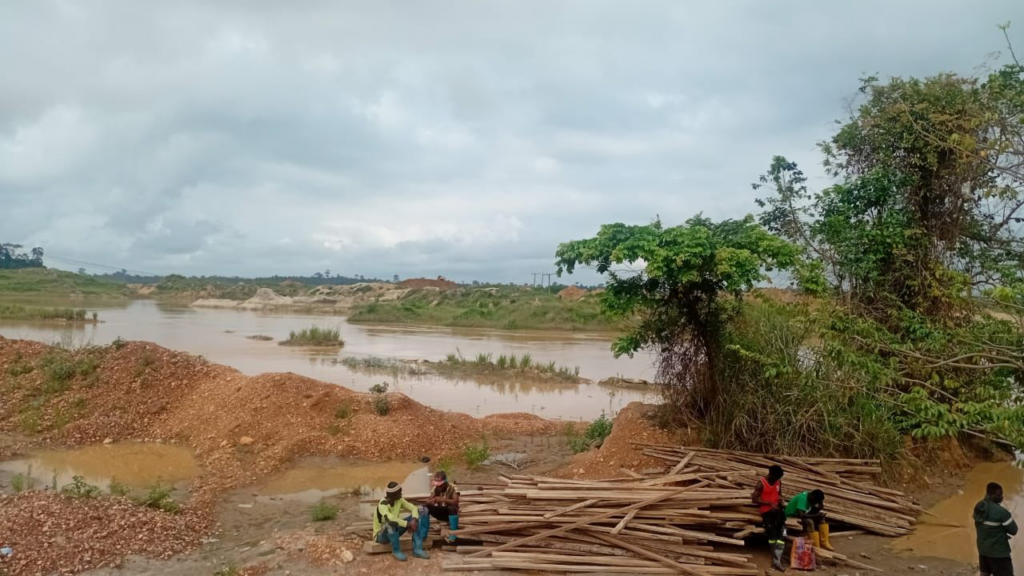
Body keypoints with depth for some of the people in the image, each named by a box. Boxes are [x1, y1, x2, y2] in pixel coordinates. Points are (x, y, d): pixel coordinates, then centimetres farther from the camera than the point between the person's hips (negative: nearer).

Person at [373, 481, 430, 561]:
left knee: (414, 519, -9)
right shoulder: (383, 504, -27)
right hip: (381, 535, -7)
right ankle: (396, 551, -22)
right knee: (390, 523, -40)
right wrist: (408, 524, -38)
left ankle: (417, 549, -15)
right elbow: (390, 518, -44)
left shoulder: (399, 500, -5)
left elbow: (413, 508, -5)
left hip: (395, 531, 7)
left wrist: (414, 520, -26)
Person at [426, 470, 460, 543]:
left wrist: (443, 500, -46)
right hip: (439, 512, 4)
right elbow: (428, 501, -12)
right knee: (425, 508, -22)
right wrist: (432, 500, -37)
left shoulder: (453, 488, -17)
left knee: (452, 508, -39)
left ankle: (452, 535, -29)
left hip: (450, 513, -4)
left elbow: (456, 502, -31)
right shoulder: (435, 488, -4)